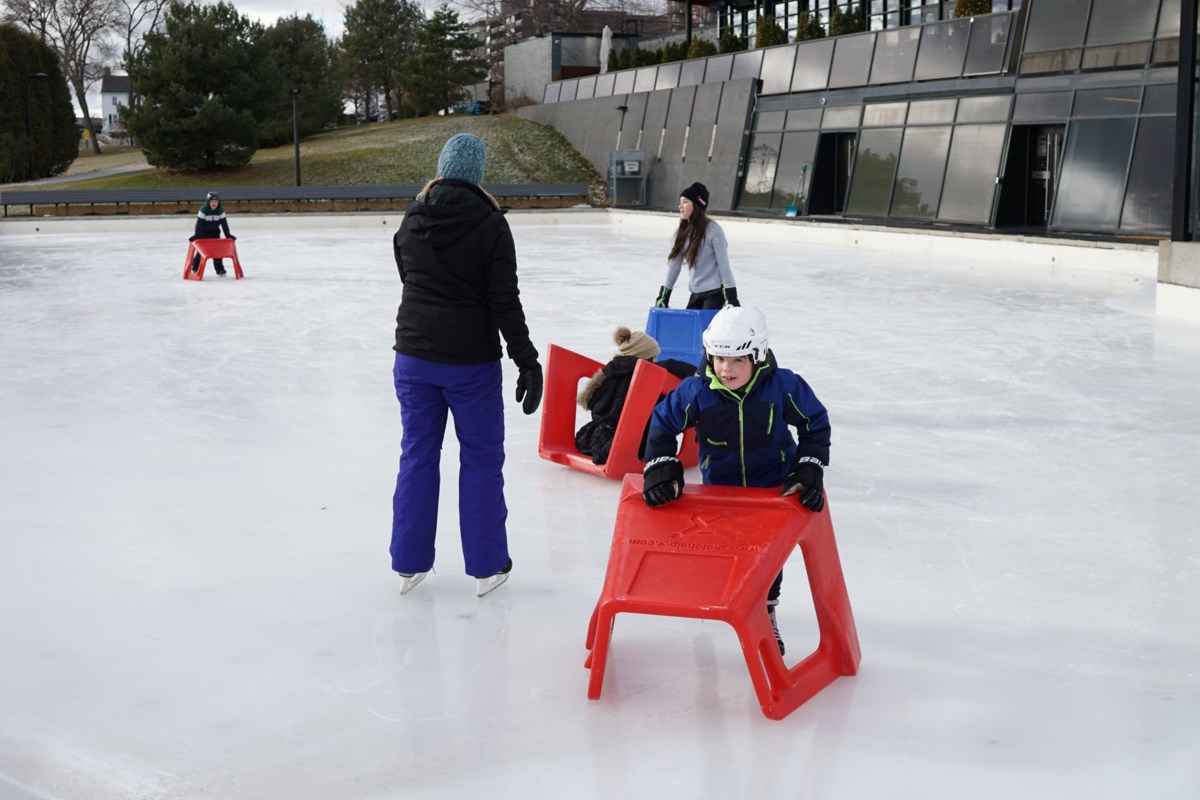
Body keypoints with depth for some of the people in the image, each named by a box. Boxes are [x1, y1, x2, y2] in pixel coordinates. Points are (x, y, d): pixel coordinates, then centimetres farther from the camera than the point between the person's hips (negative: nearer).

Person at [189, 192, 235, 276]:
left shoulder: (220, 211, -12)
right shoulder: (203, 210, -23)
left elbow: (224, 223, -10)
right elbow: (199, 223, -26)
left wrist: (228, 235, -15)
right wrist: (196, 235, -33)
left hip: (215, 232, 3)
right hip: (203, 233, -3)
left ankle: (220, 269, 4)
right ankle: (195, 268, 15)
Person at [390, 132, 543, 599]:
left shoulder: (410, 221, 2)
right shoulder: (490, 224, -12)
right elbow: (505, 302, -14)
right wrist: (527, 361, -9)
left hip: (414, 355, 4)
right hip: (471, 361, -4)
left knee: (417, 455, 13)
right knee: (482, 459, 8)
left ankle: (410, 564, 20)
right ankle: (486, 566, 16)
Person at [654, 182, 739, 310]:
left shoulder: (713, 230, -14)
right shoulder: (683, 232, 5)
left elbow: (723, 265, -14)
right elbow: (674, 264, 11)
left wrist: (731, 298, -16)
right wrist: (663, 296, 12)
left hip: (715, 294, -7)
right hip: (696, 294, 7)